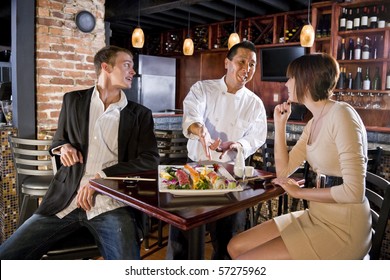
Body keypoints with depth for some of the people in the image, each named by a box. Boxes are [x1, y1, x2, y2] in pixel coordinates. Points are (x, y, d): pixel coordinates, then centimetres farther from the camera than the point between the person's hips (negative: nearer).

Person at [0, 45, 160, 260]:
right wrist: (64, 147, -1)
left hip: (112, 203, -2)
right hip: (66, 200, 3)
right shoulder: (73, 100, 11)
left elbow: (151, 160, -4)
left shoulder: (140, 114, 6)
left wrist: (101, 177, -14)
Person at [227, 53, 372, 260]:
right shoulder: (313, 124, 11)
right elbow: (283, 171, 12)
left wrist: (300, 192, -10)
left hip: (342, 228, -8)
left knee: (245, 261, -15)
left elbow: (354, 190, -23)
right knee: (236, 247, 3)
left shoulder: (341, 113, -17)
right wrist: (280, 124, 7)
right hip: (316, 217, 8)